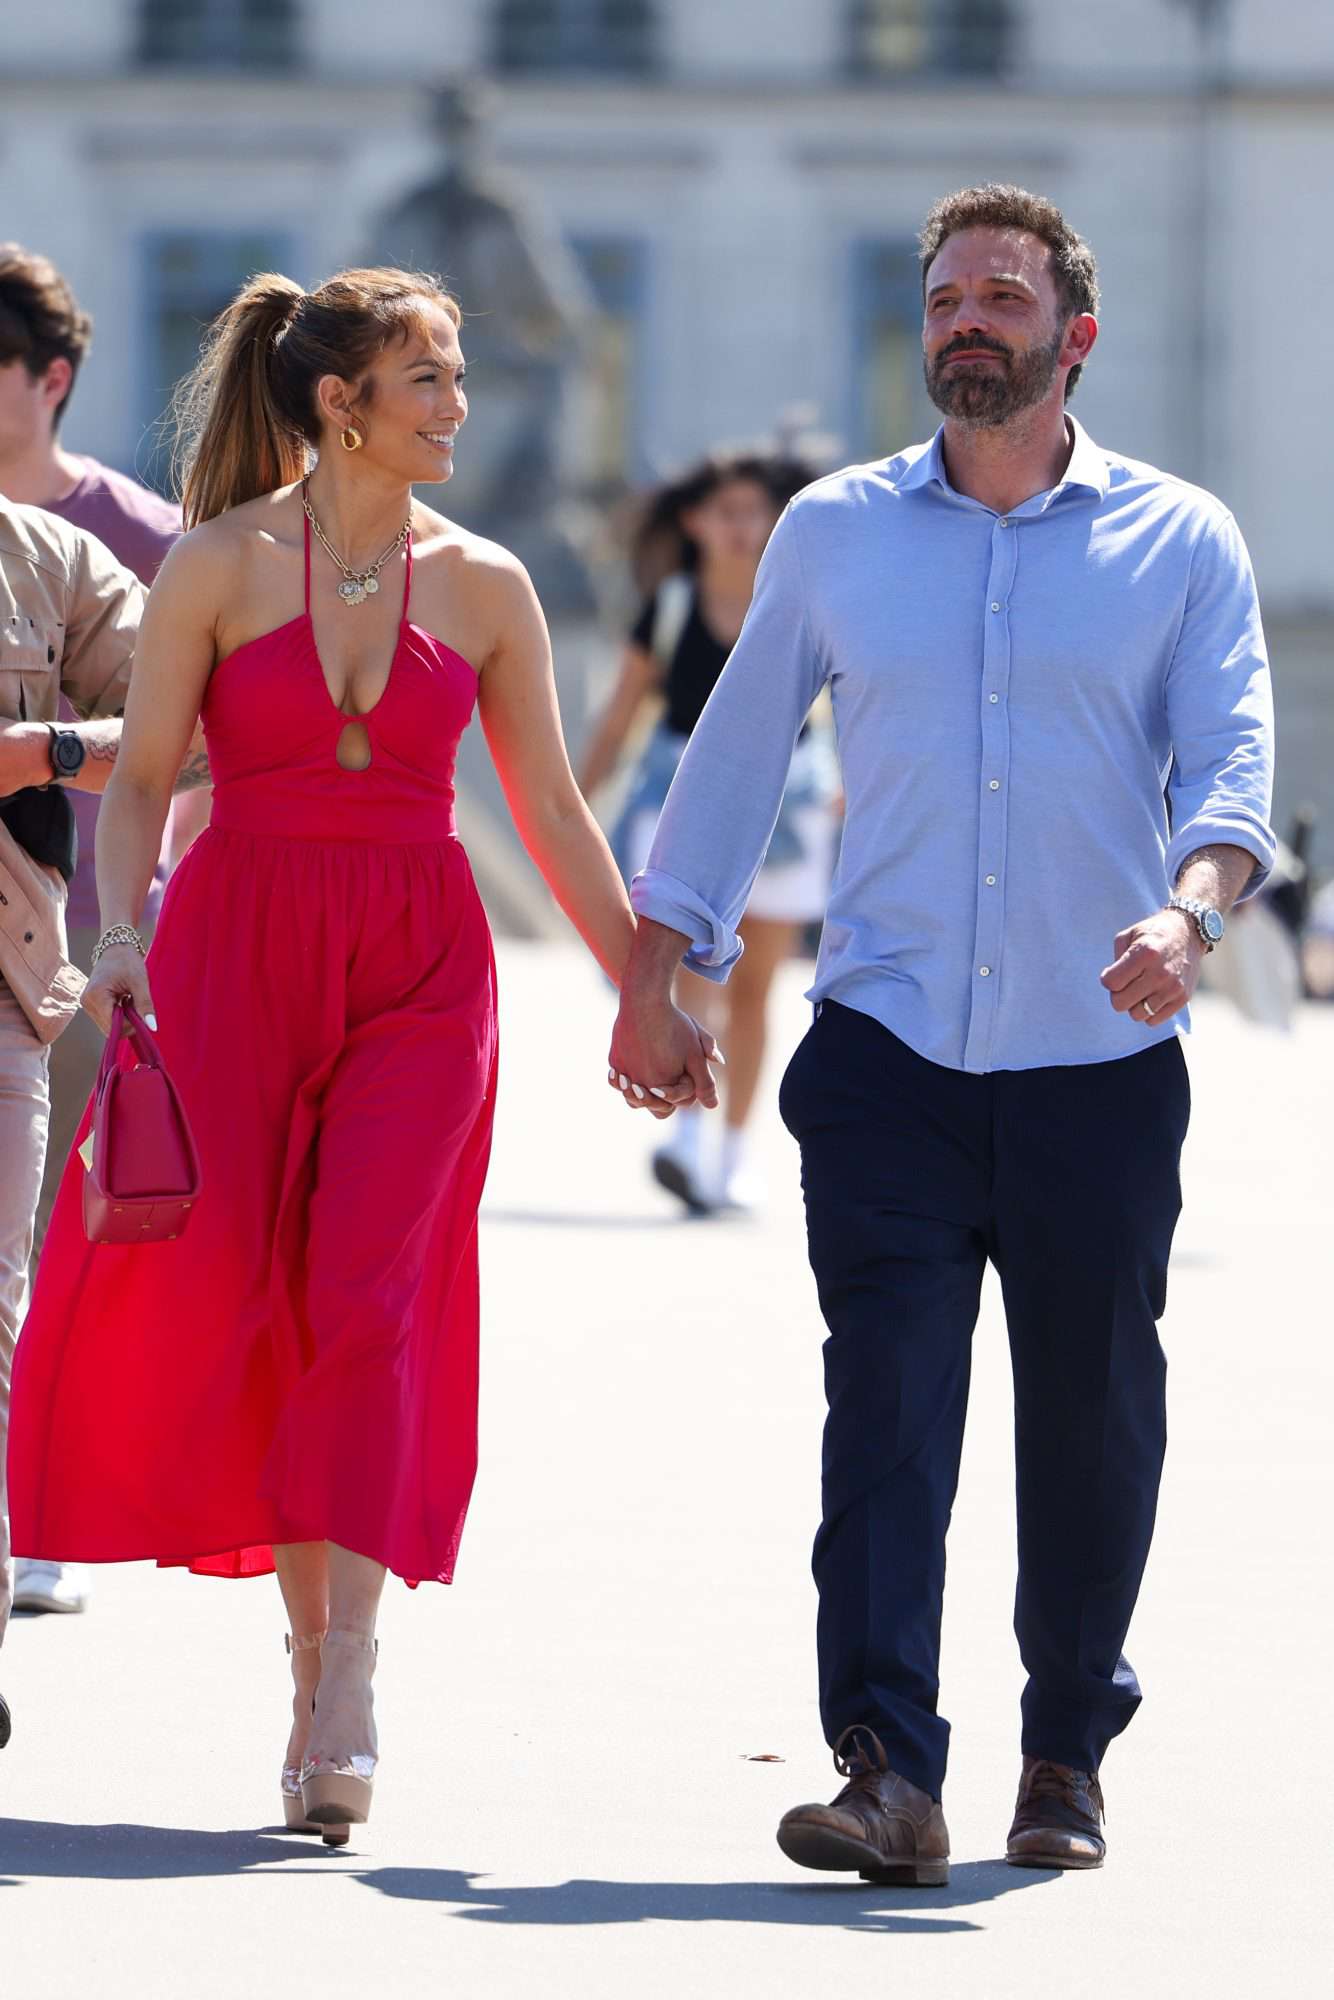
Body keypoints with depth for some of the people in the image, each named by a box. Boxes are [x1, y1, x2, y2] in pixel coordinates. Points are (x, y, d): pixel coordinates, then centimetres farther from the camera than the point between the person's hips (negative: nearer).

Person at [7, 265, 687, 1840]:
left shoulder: (481, 587, 7)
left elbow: (552, 811, 12)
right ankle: (310, 1639, 15)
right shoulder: (220, 565, 1)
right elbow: (142, 774, 2)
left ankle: (345, 1680, -16)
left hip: (419, 964, 1)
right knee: (218, 1287, -3)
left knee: (371, 1294, -12)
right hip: (239, 951, -1)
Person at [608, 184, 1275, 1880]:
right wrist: (654, 976, 15)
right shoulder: (836, 532, 10)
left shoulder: (1178, 541, 4)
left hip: (1098, 1058, 0)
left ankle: (1066, 1759, 22)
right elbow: (738, 752, 18)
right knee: (887, 1393, -12)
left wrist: (1188, 906, -27)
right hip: (887, 1051, 0)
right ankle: (888, 1772, -18)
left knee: (1089, 1412, 6)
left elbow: (1231, 762, -6)